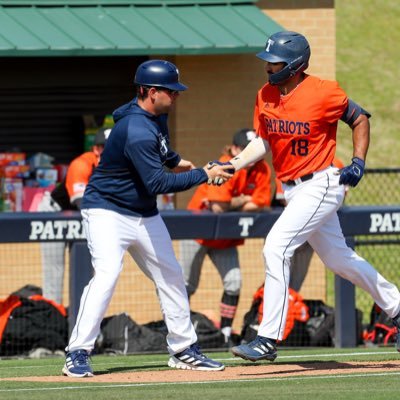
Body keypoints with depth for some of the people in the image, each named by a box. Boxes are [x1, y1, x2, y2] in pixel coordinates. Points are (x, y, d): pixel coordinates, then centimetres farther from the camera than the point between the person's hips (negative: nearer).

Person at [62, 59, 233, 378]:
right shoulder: (136, 131, -29)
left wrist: (175, 161, 22)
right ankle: (77, 354, -22)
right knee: (107, 274, -25)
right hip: (107, 210, -10)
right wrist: (204, 174, -26)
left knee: (171, 276, 11)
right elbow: (157, 183, -31)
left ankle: (183, 349, 23)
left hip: (145, 214, 10)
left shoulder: (157, 115, 2)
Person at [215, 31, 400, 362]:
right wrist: (232, 165, -5)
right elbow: (263, 142, 10)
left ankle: (268, 339, -20)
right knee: (337, 258, 18)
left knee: (276, 247, -20)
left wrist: (358, 162, -12)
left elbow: (360, 118, -2)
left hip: (320, 183, -8)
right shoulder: (266, 96, 3)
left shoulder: (324, 93, -16)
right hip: (293, 190, 8)